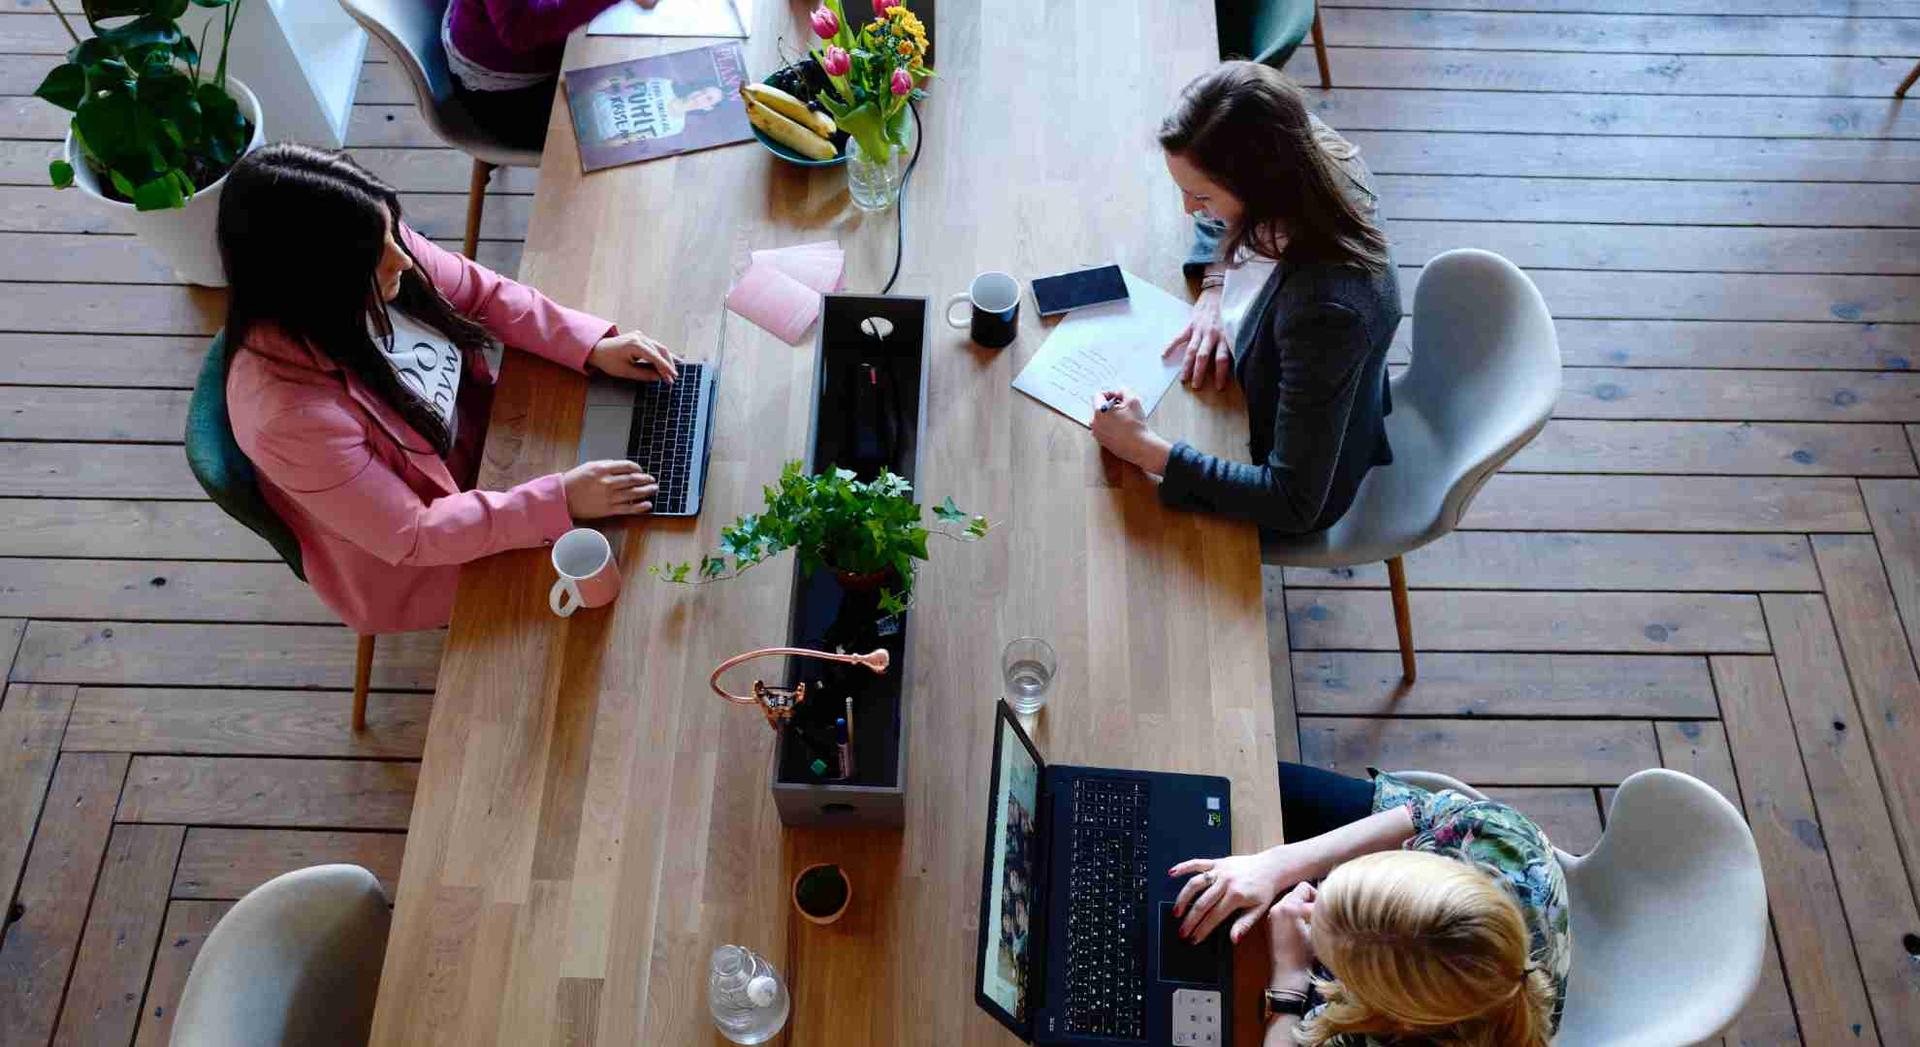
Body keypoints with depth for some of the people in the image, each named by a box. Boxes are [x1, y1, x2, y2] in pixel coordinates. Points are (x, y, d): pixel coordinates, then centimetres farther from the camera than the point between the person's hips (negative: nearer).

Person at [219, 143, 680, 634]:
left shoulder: (375, 247, -23)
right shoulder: (291, 413, -39)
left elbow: (482, 293, -5)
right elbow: (410, 536, -30)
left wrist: (593, 346, -15)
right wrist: (559, 501, -32)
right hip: (411, 562, -6)